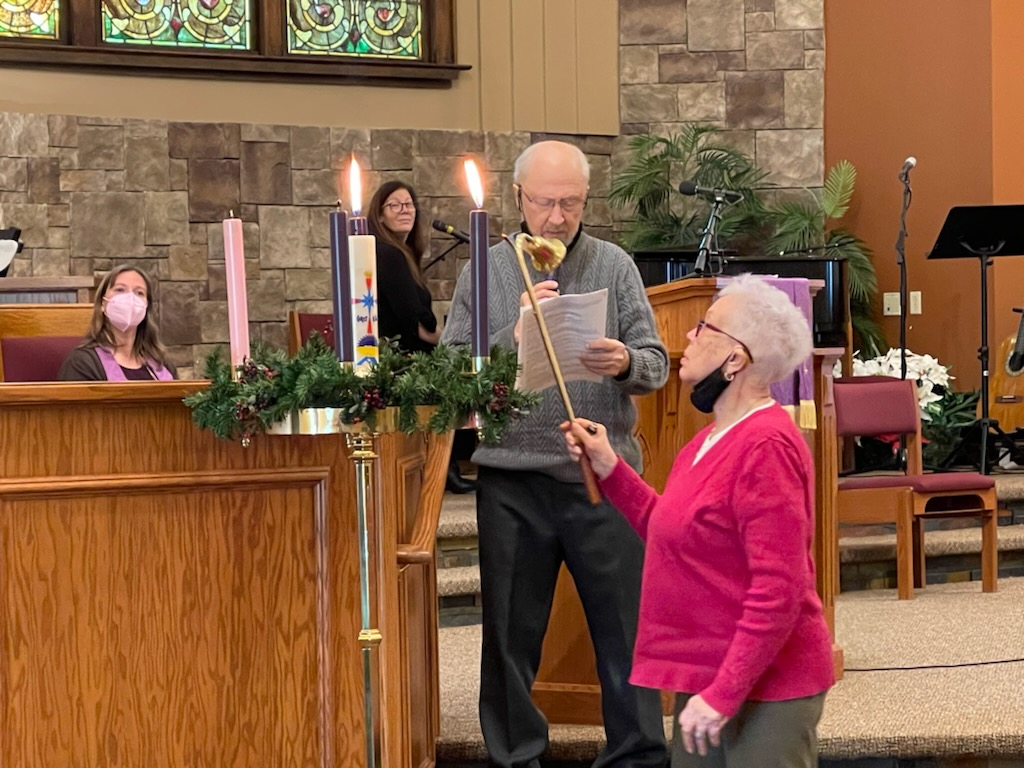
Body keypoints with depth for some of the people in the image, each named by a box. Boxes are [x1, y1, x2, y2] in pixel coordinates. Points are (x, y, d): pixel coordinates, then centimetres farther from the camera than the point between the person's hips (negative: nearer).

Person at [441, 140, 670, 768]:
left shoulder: (615, 266, 4)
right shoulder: (486, 272, 5)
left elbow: (656, 364, -1)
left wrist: (624, 363, -23)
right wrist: (514, 335, -17)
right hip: (512, 483, 1)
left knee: (626, 624, 3)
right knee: (512, 629, 9)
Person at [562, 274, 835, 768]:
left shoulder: (765, 447, -21)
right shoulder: (714, 438, 10)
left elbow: (778, 592, -24)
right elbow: (673, 532, 19)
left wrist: (723, 694, -24)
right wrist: (608, 468, 10)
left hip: (764, 686, -10)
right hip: (708, 678, 10)